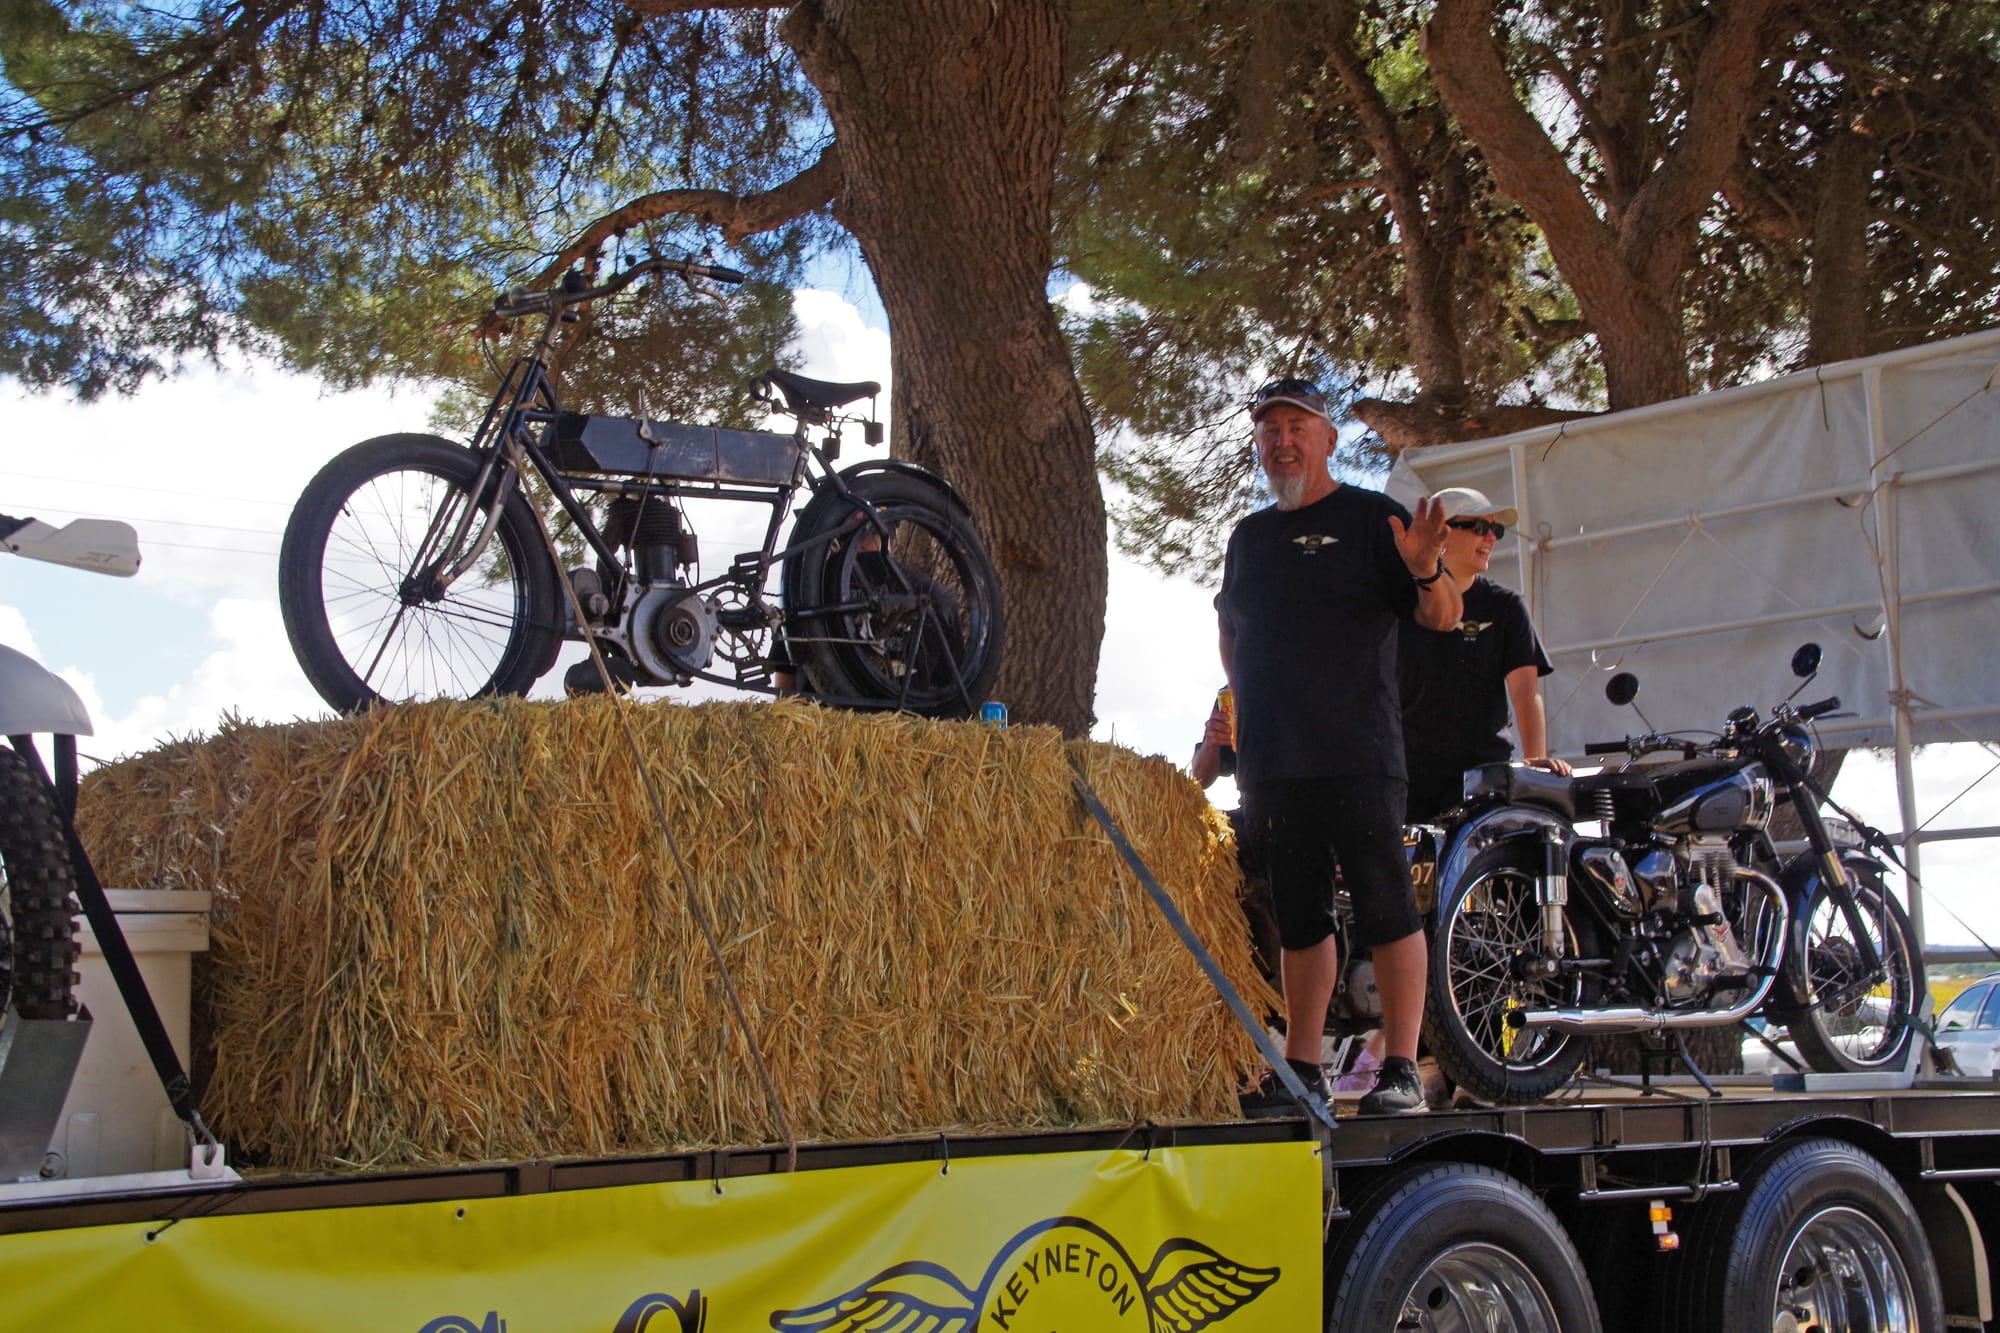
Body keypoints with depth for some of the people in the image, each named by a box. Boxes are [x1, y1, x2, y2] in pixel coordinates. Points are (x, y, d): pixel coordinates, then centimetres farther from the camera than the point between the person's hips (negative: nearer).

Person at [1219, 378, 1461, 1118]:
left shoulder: (1370, 519, 2)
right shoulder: (1250, 537, 19)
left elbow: (1444, 619, -3)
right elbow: (1231, 633, 30)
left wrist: (1427, 572, -24)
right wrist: (1245, 705, 15)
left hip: (1358, 756, -6)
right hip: (1271, 763, 6)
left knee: (1385, 908, -6)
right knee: (1299, 916, 10)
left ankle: (1401, 1069, -3)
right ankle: (1301, 1070, 15)